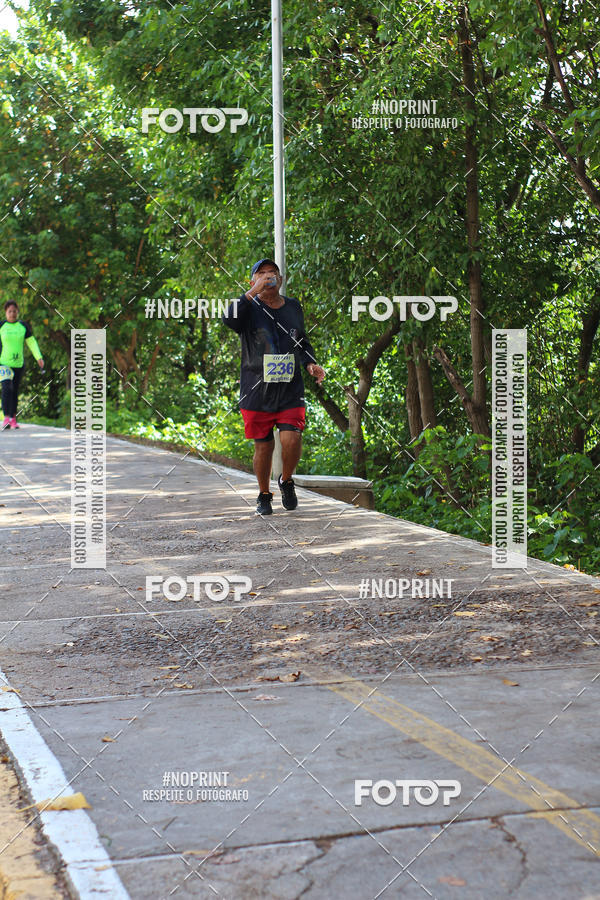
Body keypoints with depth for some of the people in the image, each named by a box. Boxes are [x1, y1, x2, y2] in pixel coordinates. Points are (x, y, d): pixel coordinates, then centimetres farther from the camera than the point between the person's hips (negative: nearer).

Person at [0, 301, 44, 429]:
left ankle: (13, 419, 16)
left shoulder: (24, 326, 4)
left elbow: (31, 342, 4)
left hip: (18, 363, 3)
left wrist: (39, 357, -7)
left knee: (15, 391, 8)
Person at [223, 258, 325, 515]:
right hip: (257, 391, -2)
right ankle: (264, 495, 26)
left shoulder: (293, 307, 11)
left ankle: (286, 481, 16)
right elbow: (229, 319, -25)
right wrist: (254, 291, -26)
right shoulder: (250, 307, -1)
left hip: (290, 390, 2)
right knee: (263, 446, 5)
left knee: (292, 439, -14)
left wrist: (311, 364, 5)